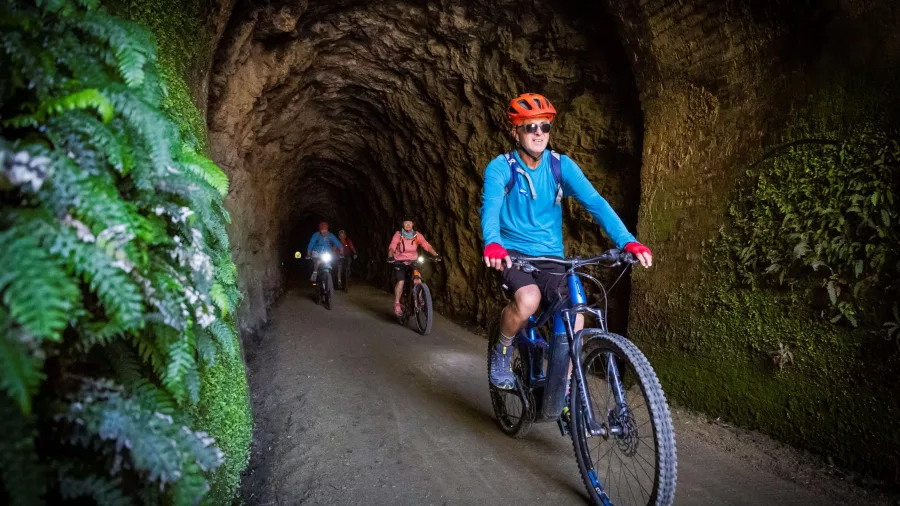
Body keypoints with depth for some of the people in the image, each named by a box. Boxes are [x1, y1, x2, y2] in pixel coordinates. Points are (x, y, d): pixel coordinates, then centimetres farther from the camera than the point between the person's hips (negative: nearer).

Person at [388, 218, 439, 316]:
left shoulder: (417, 235, -6)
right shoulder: (398, 234, -11)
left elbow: (426, 245, -15)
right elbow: (392, 247, -21)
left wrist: (435, 254, -30)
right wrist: (390, 256, -41)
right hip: (400, 262, -2)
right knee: (400, 282, -16)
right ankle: (397, 304, -3)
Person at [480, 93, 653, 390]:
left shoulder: (561, 165, -1)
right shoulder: (501, 167, -8)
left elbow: (595, 202, -13)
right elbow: (490, 206, -26)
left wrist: (627, 241, -28)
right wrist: (492, 244, -48)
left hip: (550, 258, 3)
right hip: (512, 253, -3)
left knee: (575, 320, -15)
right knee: (528, 299, -33)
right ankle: (502, 352, -2)